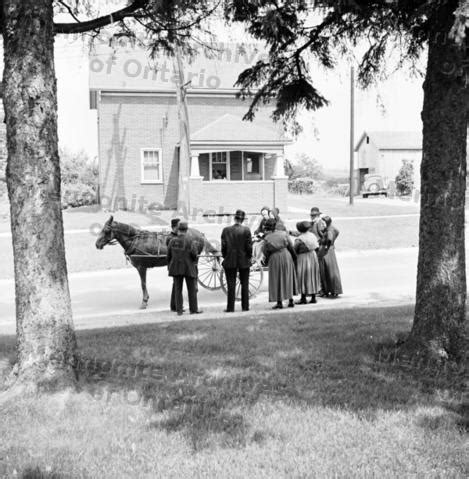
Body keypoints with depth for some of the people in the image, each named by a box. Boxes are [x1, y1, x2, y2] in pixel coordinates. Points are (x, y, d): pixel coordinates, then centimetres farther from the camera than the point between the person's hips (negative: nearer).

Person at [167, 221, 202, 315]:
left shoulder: (172, 241, -3)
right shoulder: (190, 242, -12)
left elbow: (169, 255, 1)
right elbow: (194, 255, -16)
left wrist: (169, 266, 13)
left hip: (176, 268, 3)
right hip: (189, 268, -3)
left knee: (178, 290, 9)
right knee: (192, 289, 9)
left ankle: (179, 310, 9)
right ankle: (193, 309, 13)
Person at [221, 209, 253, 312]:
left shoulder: (226, 230, -5)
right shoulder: (246, 230, -9)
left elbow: (223, 246, -3)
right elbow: (249, 246, -8)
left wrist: (225, 257, 10)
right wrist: (249, 257, 6)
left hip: (230, 261, 0)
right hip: (244, 261, 0)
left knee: (231, 285, 5)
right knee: (245, 285, 11)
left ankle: (230, 307, 5)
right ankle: (245, 307, 13)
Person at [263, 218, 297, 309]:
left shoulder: (267, 238, -10)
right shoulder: (283, 233, -6)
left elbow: (265, 252, -5)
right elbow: (290, 246, -1)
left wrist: (267, 260, 14)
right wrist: (294, 256, 12)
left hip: (274, 259, -2)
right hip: (286, 256, 2)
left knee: (277, 280, 7)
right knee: (288, 278, 14)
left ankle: (279, 302, 4)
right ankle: (291, 301, 14)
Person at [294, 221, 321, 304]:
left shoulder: (299, 239, -17)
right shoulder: (312, 235, 1)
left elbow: (294, 250, -14)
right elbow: (317, 248, 4)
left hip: (303, 258, -6)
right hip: (313, 256, 6)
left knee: (303, 278, 2)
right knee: (312, 277, 13)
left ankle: (303, 298, 4)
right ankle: (313, 298, 16)